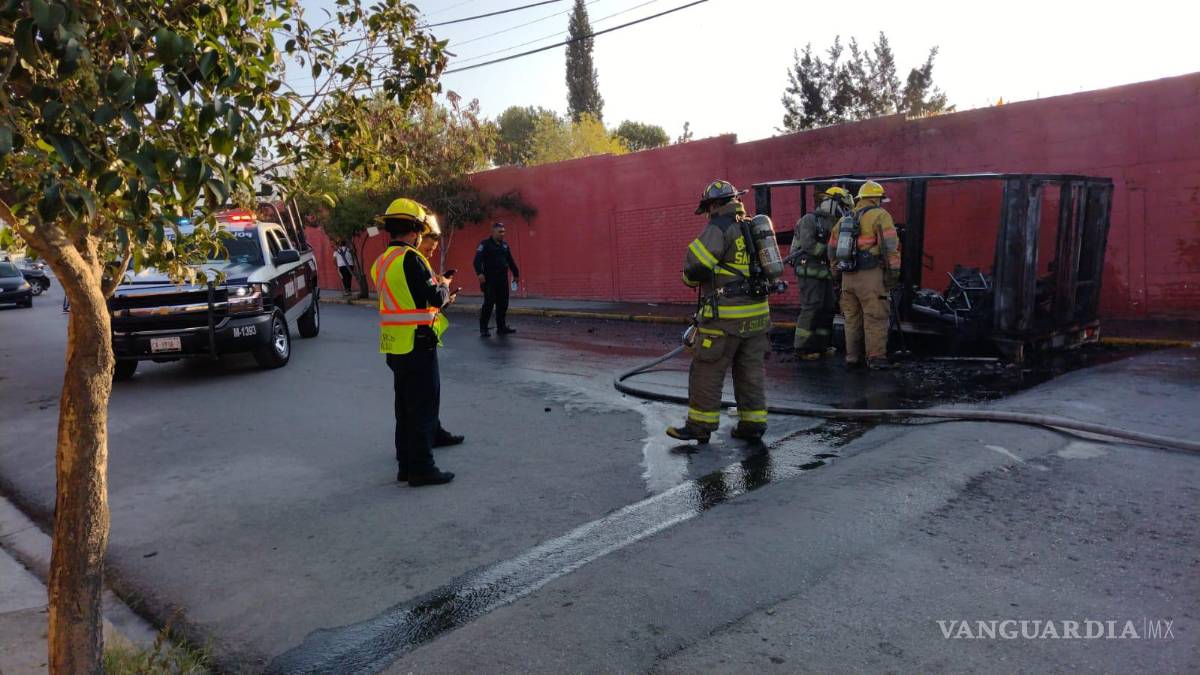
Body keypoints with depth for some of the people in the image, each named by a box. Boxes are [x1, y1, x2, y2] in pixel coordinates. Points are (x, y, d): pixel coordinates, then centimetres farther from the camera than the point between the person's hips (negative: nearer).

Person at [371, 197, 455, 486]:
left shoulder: (381, 262, 13)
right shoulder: (410, 258, -16)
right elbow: (436, 298, -19)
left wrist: (438, 297, 16)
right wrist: (444, 287, 2)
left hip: (394, 346, 9)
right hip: (416, 344, -9)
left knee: (406, 408, 16)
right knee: (424, 408, -1)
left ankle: (406, 465, 24)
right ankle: (422, 469, 5)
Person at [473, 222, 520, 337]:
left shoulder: (505, 245, 16)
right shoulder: (485, 244, -4)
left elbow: (510, 261, 24)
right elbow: (477, 259, -15)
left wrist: (516, 274, 24)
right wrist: (480, 273, -29)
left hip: (503, 280, 6)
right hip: (489, 280, -6)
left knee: (503, 304, 7)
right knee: (488, 303, -7)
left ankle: (501, 327, 16)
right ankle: (483, 328, 0)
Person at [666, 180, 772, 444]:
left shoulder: (719, 228, -11)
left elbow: (695, 267, -19)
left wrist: (691, 278, 1)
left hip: (725, 316, -8)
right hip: (756, 313, 8)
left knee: (707, 372, 3)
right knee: (752, 371, 12)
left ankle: (700, 425, 10)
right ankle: (753, 424, 17)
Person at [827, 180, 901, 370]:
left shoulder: (844, 220, 18)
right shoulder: (880, 216, -3)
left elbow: (832, 249, 21)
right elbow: (890, 246, -13)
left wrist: (837, 273, 27)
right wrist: (894, 273, -10)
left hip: (848, 276, 6)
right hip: (870, 275, -6)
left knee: (852, 318, 13)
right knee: (876, 318, -2)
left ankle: (852, 356, 18)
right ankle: (876, 358, -1)